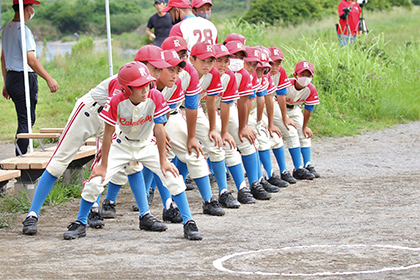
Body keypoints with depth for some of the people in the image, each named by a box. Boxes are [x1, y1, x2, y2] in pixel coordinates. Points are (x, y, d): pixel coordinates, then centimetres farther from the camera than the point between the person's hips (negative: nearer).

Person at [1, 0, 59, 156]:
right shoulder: (23, 30, -16)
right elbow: (31, 60, -24)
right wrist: (48, 79, -24)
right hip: (25, 79, -9)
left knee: (27, 119, 16)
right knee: (26, 121, -5)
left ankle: (22, 155, 18)